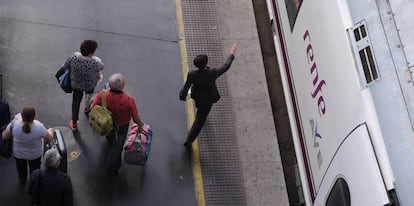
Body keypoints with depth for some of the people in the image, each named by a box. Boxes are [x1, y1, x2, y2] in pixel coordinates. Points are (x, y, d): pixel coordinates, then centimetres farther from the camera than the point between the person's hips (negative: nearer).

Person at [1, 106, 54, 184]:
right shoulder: (39, 127, -36)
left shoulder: (14, 125, -34)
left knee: (21, 168, 33)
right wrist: (50, 131, 6)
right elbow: (50, 138, -18)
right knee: (34, 169, 30)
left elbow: (4, 136, -16)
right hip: (35, 154, -1)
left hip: (18, 154, 1)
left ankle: (22, 181, 58)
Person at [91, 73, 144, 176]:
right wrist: (140, 126, -3)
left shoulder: (102, 95, -33)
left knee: (110, 137, 39)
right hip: (121, 127, -3)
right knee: (117, 147, 21)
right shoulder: (128, 100, -38)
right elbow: (135, 118, -25)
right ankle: (112, 169, 39)